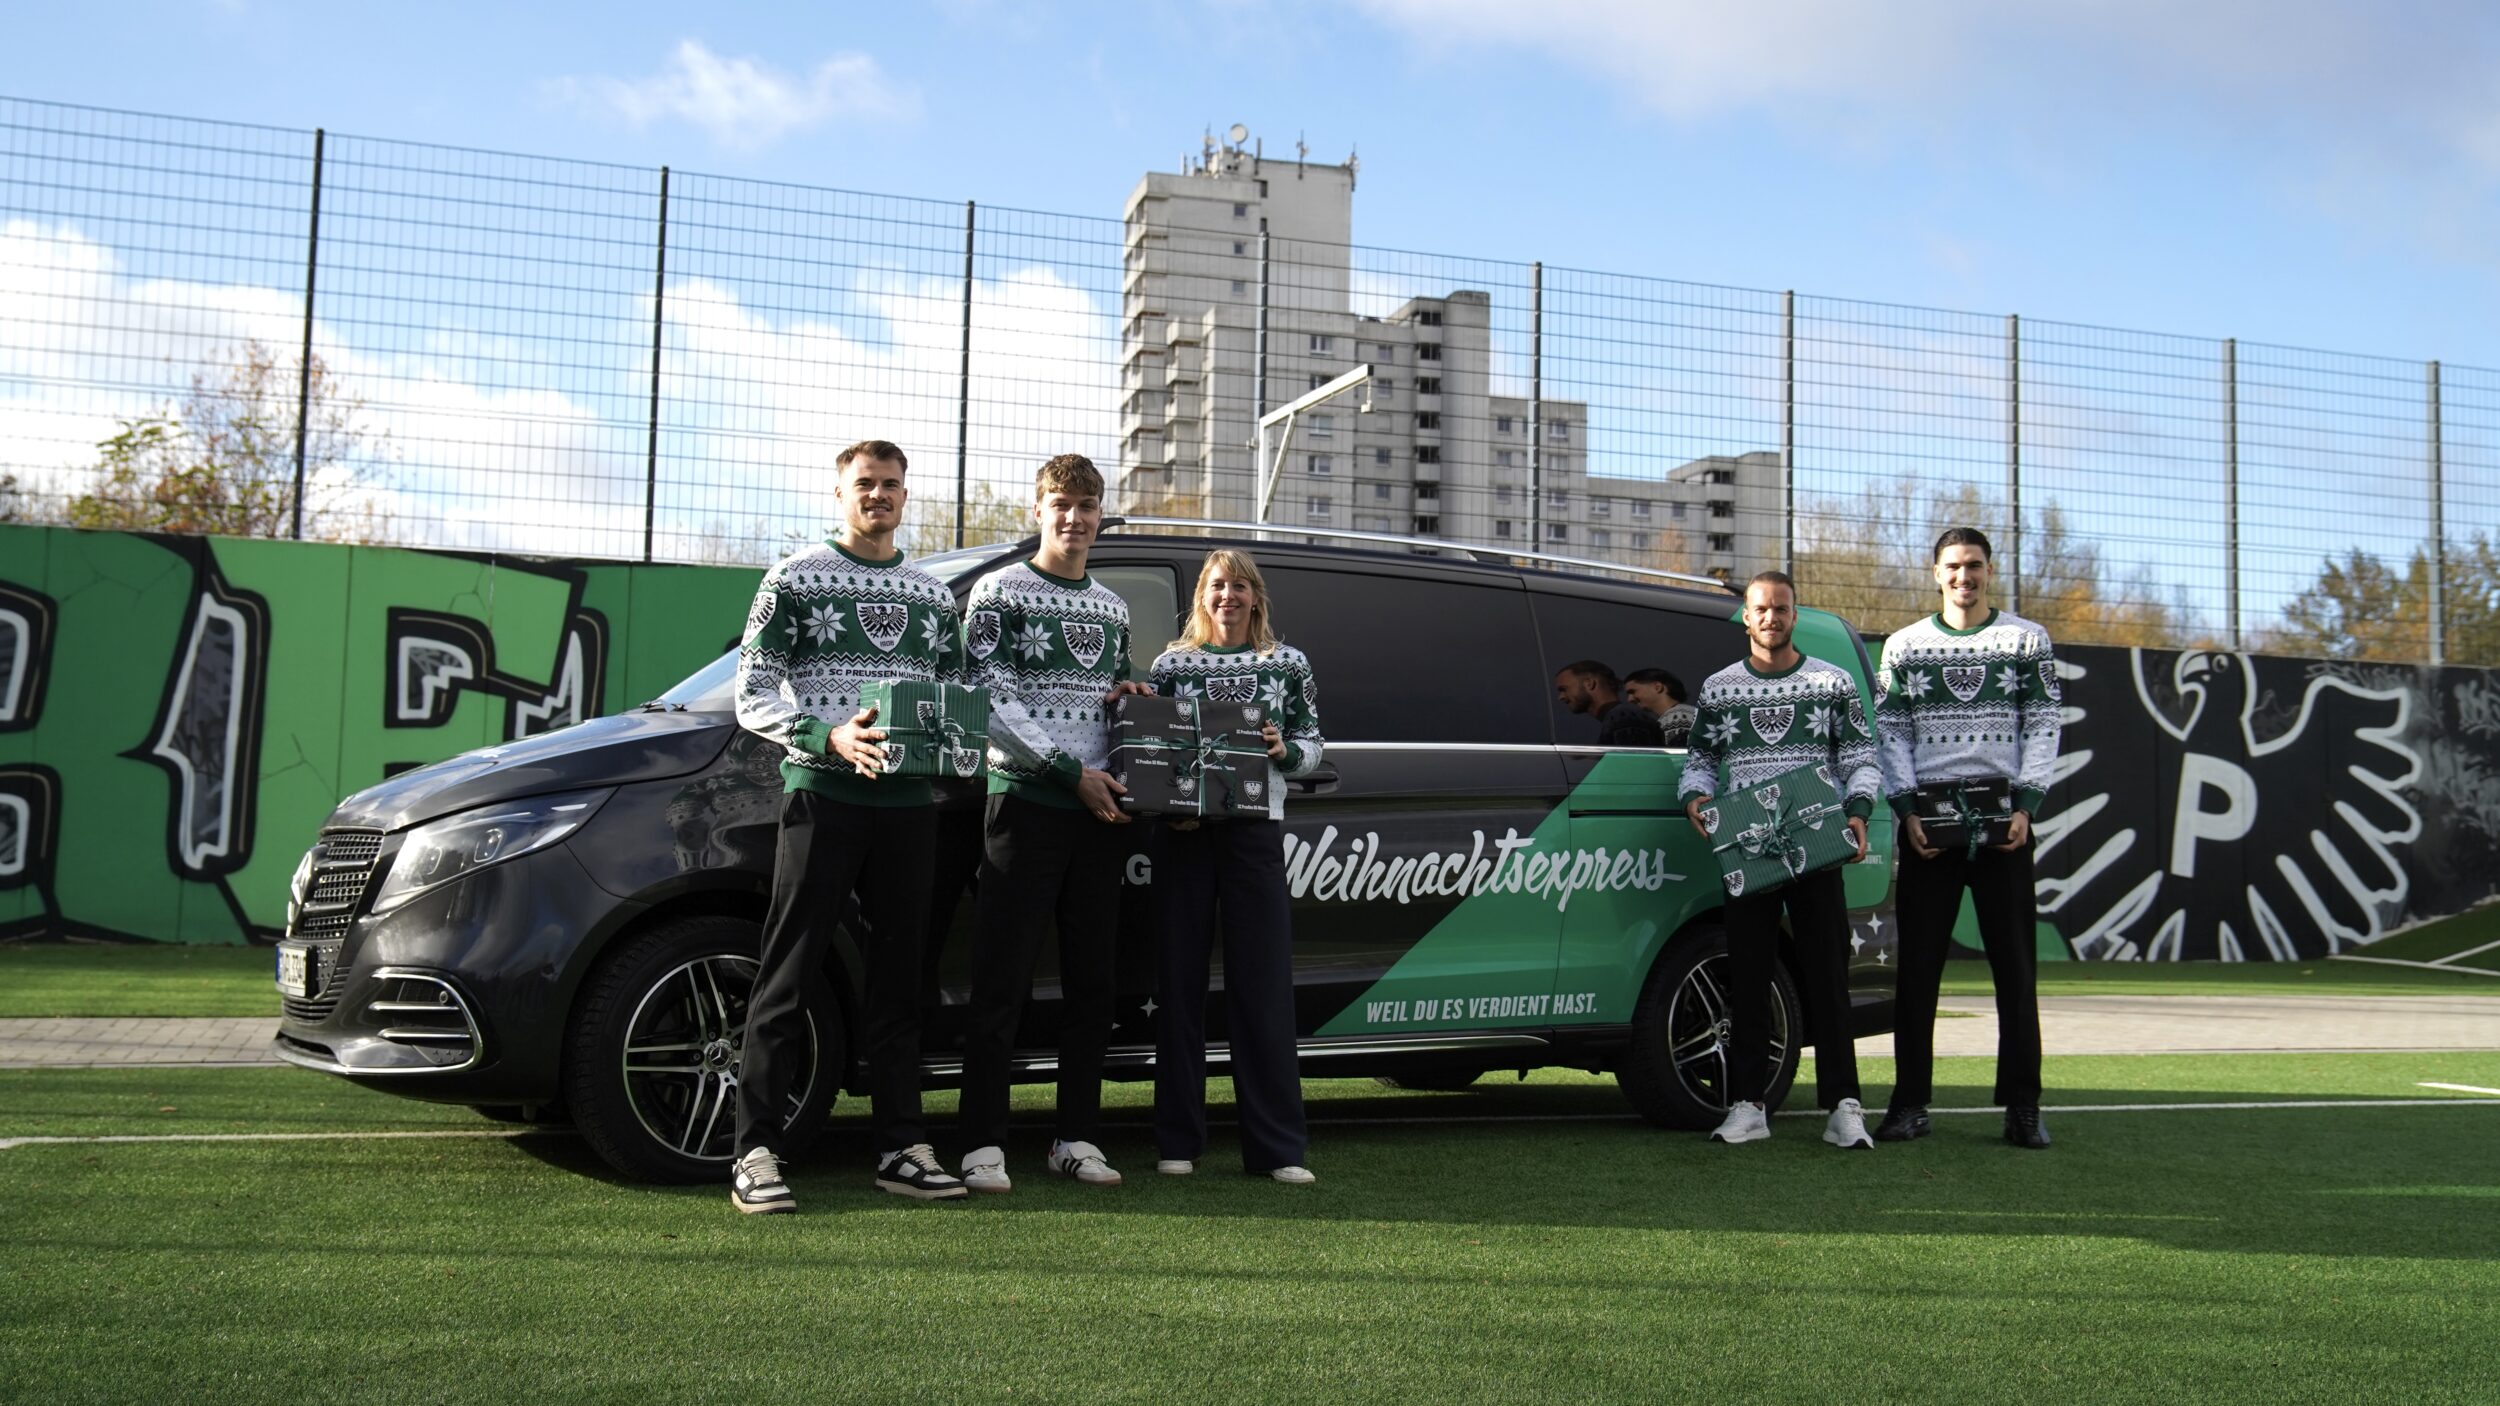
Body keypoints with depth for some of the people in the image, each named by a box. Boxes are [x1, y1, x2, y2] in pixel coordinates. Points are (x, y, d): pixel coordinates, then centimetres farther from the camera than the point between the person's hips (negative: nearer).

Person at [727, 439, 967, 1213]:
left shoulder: (933, 593, 17)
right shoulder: (795, 578, 2)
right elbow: (751, 696, -3)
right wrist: (830, 738, -18)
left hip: (908, 801, 5)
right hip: (822, 796, -5)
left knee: (897, 976, 8)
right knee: (788, 975, -5)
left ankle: (901, 1147, 15)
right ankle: (756, 1150, -2)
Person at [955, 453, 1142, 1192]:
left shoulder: (1112, 607, 19)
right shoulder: (999, 591, 1)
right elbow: (991, 701, -8)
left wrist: (1128, 696, 4)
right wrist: (1072, 770, -13)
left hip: (1096, 811, 6)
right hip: (1025, 801, -6)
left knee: (1092, 980, 6)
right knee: (1003, 982, -7)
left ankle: (1076, 1137, 13)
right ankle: (984, 1144, -3)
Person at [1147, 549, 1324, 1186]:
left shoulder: (1287, 664, 11)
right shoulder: (1172, 662, 9)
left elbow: (1314, 745, 12)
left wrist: (1285, 750, -9)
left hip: (1256, 832, 0)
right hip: (1183, 832, 0)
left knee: (1264, 985, -2)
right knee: (1180, 982, 2)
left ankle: (1277, 1147, 2)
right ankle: (1178, 1141, 11)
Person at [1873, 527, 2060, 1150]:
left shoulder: (2027, 640, 7)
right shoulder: (1904, 645, 9)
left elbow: (2042, 727, 3)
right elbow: (1890, 732, 7)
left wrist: (2026, 805, -8)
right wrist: (1907, 808, -5)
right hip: (1928, 817, 1)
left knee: (2015, 964, 1)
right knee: (1917, 964, 1)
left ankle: (2022, 1106, 6)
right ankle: (1911, 1103, 7)